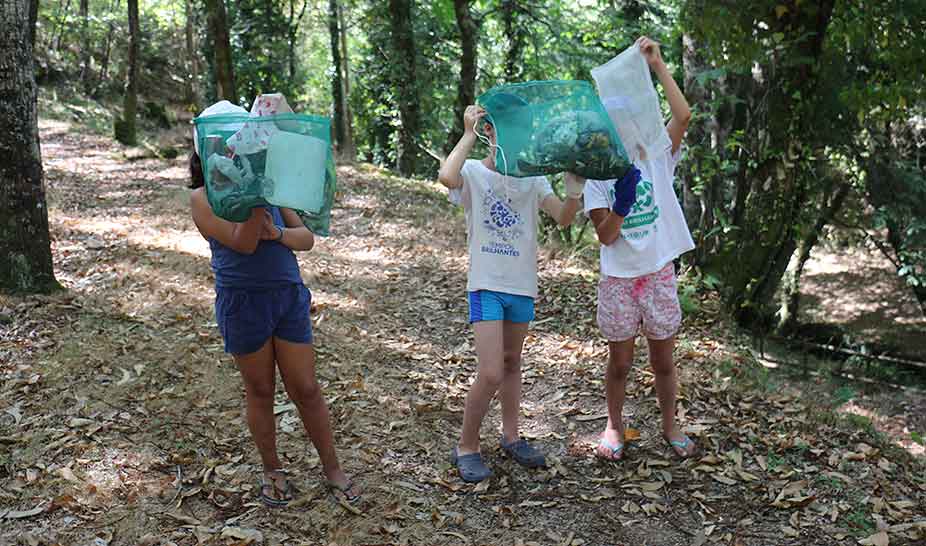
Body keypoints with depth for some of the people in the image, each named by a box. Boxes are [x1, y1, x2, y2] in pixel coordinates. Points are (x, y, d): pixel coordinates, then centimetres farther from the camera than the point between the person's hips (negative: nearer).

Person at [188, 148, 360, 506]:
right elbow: (243, 243, -16)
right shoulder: (204, 197, -2)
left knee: (306, 389, 7)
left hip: (289, 296, 3)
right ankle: (272, 470, 30)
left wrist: (277, 233, -15)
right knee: (260, 391, 11)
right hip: (243, 303, -3)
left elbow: (307, 238, 6)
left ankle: (332, 469, 21)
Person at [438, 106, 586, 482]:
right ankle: (466, 447, 9)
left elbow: (564, 218, -5)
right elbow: (447, 176, -31)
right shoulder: (473, 173, -7)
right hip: (487, 284, -5)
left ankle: (511, 436, 33)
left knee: (511, 363, 18)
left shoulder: (531, 178, 5)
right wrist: (468, 135, -21)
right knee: (490, 374, -10)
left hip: (522, 285, 5)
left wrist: (575, 186, -22)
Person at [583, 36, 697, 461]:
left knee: (663, 360, 12)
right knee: (620, 362, 10)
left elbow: (682, 116, -16)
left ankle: (670, 425, 32)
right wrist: (622, 201, -26)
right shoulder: (596, 175, -2)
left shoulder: (656, 159, 0)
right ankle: (614, 427, 30)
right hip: (618, 278, 0)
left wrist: (657, 65, -17)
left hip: (658, 273, 1)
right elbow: (606, 236, -10)